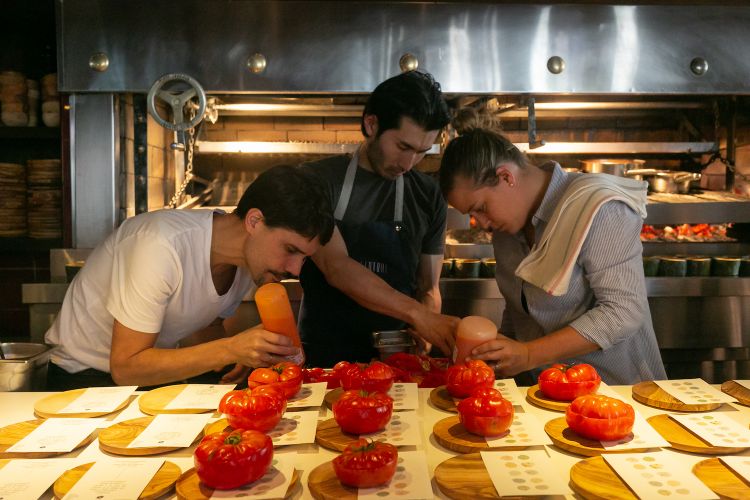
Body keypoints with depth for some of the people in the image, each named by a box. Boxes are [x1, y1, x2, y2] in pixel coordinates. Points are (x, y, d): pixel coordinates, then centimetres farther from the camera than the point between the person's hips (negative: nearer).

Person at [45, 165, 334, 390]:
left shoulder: (251, 258, -8)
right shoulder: (163, 245, -32)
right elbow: (125, 367, -28)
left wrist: (250, 355, -17)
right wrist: (230, 349, -37)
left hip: (153, 371, 6)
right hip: (86, 374, -6)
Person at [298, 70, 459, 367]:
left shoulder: (429, 196, 7)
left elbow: (429, 288, 11)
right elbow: (335, 267, -16)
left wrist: (427, 333, -11)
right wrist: (417, 314, -26)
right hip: (322, 355, -2)